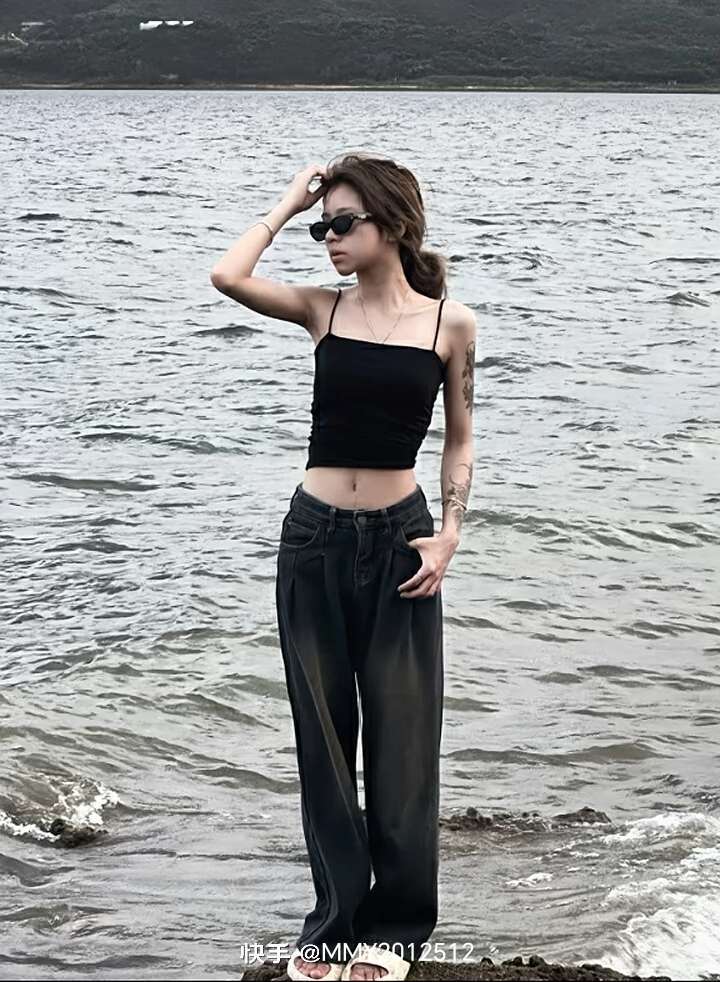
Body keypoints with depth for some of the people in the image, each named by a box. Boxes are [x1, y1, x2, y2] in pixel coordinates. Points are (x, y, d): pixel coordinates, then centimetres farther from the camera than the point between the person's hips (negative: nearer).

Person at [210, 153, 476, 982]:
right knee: (323, 734, 8)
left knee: (401, 735, 5)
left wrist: (448, 535, -5)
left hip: (400, 539, -2)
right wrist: (289, 201, -4)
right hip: (314, 537, 2)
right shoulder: (323, 310, 1)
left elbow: (458, 440, 6)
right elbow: (227, 275, -15)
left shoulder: (450, 322, -2)